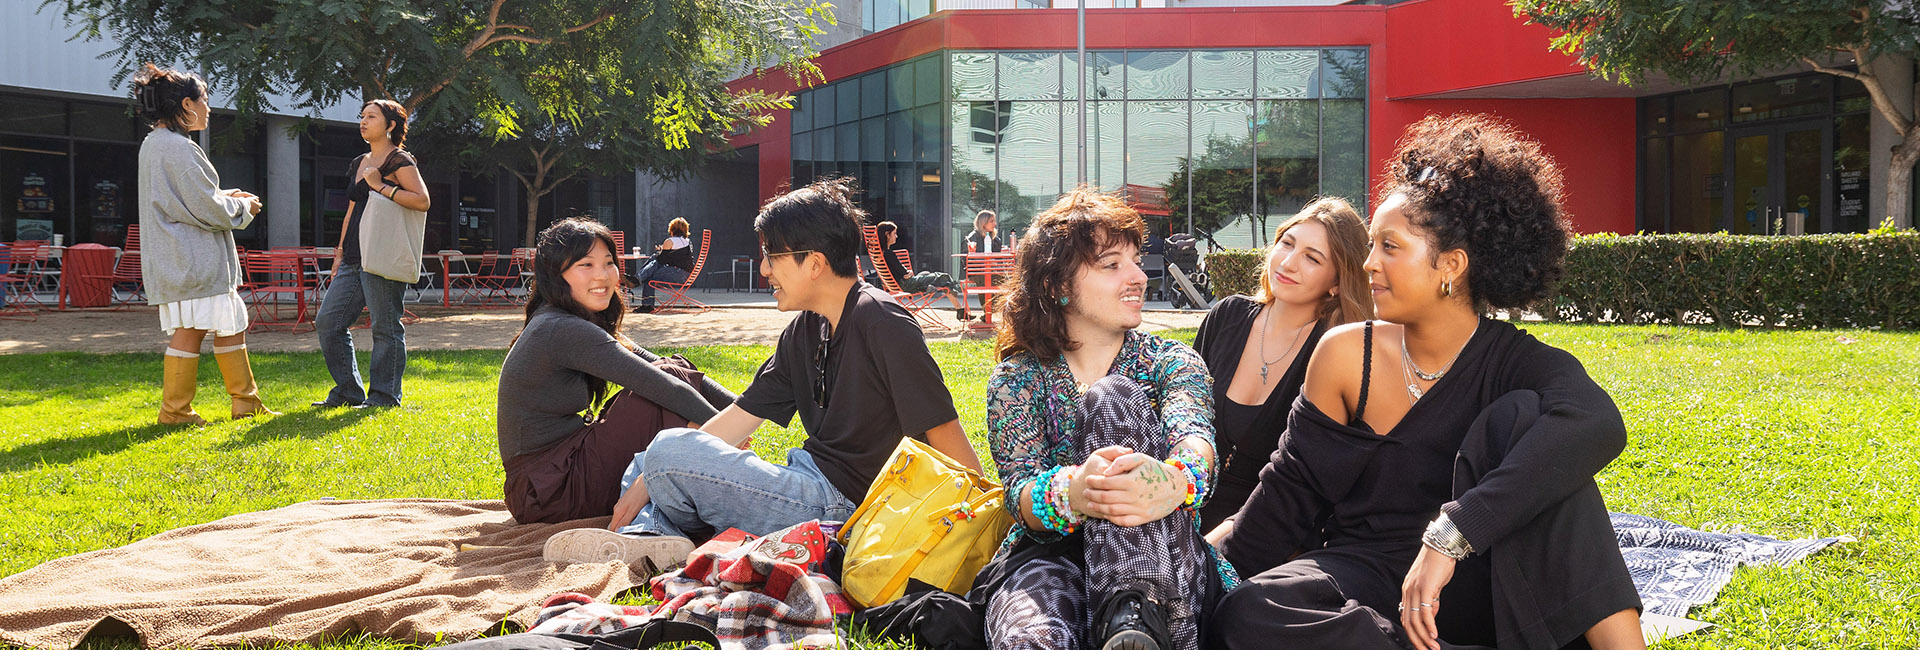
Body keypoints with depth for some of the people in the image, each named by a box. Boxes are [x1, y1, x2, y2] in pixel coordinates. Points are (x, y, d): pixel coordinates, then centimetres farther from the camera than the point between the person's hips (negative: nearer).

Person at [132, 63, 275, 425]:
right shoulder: (178, 148, -16)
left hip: (180, 257, 11)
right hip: (192, 258, -11)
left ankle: (246, 403, 18)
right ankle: (175, 412, 1)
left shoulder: (154, 144, 17)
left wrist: (227, 198, 15)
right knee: (191, 330, -5)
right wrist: (243, 207, 0)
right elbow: (207, 209, -18)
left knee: (230, 324, 13)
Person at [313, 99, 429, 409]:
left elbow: (423, 201, -17)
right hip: (354, 260, 9)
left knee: (385, 327, -4)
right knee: (327, 323, 6)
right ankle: (349, 391, 15)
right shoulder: (360, 163, 21)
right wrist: (340, 250, 22)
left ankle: (384, 395, 5)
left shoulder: (399, 161, -4)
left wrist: (381, 186, -16)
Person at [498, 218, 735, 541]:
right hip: (549, 494, -10)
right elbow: (660, 385, -21)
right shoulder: (563, 331, -19)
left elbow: (659, 367, 7)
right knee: (670, 381, -12)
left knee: (674, 378, 8)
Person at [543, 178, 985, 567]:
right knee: (649, 461, 18)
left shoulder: (882, 324, -16)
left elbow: (944, 435, -19)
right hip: (808, 482, 10)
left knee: (670, 450, -21)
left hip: (840, 503, -10)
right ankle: (643, 537, -10)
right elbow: (743, 415, 10)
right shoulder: (804, 330, 12)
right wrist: (645, 481, 5)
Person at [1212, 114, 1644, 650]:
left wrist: (1449, 536, -40)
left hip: (1474, 589, -2)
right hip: (1370, 580, 2)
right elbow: (1292, 489, 6)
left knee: (1521, 414, -23)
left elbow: (1597, 425, -32)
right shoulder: (1347, 354, 0)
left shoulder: (1516, 363, -8)